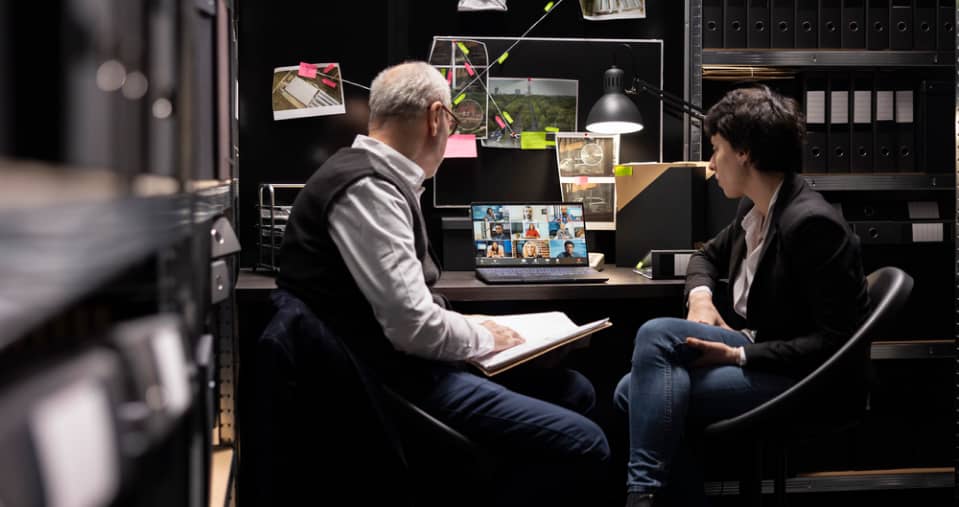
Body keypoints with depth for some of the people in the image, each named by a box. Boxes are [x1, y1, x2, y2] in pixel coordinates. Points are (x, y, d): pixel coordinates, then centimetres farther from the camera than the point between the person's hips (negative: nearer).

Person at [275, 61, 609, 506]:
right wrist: (482, 337, -6)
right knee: (584, 447, -16)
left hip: (407, 361, 11)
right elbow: (414, 327, -25)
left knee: (574, 391, 14)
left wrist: (468, 326, 11)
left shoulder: (376, 178, 13)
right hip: (395, 382, -11)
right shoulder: (366, 189, -20)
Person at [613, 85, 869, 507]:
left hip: (805, 379, -8)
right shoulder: (753, 208, 6)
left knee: (656, 334, -23)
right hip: (752, 348, 9)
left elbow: (835, 340, -22)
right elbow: (709, 255, 26)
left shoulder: (811, 223, -21)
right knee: (635, 390, -12)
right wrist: (700, 297, 3)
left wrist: (740, 355, -22)